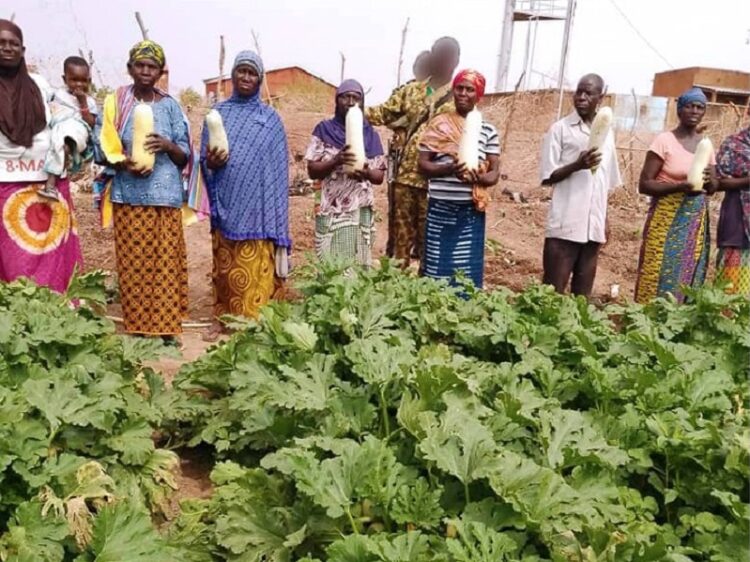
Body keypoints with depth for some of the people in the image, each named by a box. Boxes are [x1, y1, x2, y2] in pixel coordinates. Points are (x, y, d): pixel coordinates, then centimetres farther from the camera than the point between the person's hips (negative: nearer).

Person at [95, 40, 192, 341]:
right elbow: (103, 148, 4)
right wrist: (125, 163, -16)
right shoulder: (114, 103, 6)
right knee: (133, 262, 0)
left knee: (165, 261, 0)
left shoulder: (170, 105, 7)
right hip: (129, 195, 0)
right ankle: (137, 328, 9)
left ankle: (166, 327, 6)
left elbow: (185, 156, 6)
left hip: (165, 195, 1)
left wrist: (168, 146, -15)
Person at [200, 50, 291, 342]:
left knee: (254, 270, -2)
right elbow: (204, 157, 12)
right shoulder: (218, 113, 11)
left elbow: (278, 169, 2)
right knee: (224, 265, 9)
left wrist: (276, 217, -5)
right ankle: (222, 317, 21)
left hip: (256, 208, -2)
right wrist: (210, 163, -13)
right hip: (226, 206, 2)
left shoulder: (270, 118, 5)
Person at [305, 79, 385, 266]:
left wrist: (367, 173, -12)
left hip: (361, 212, 2)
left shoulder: (370, 134, 12)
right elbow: (312, 171, 0)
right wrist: (336, 161, -17)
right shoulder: (324, 130, 6)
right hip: (332, 211, -2)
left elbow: (380, 176, 10)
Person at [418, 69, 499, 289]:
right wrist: (448, 169, -19)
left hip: (471, 211, 1)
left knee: (469, 272, 2)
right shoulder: (438, 124, 4)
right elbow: (423, 164, 0)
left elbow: (495, 172, 4)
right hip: (440, 209, 0)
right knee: (436, 269, 3)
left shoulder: (488, 130, 6)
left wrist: (479, 178, -19)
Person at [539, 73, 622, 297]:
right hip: (565, 225, -5)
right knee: (553, 291, -4)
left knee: (583, 292, 7)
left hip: (593, 226, 5)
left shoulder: (606, 133, 13)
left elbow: (607, 183, 18)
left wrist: (605, 221, 16)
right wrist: (577, 165, -19)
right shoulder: (560, 129, -1)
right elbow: (547, 177, -4)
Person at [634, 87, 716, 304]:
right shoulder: (664, 141, -6)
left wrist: (709, 181, -7)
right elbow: (644, 184, -10)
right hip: (667, 220, -5)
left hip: (697, 221, 5)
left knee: (688, 278, 8)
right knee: (660, 277, -5)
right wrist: (680, 187, -22)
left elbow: (711, 189, 17)